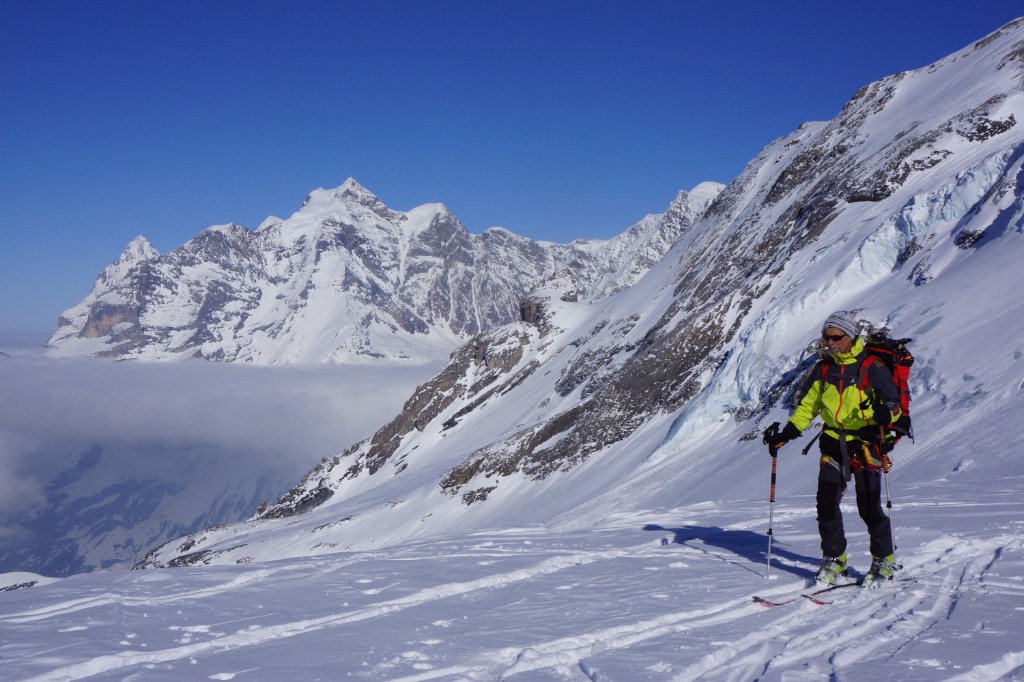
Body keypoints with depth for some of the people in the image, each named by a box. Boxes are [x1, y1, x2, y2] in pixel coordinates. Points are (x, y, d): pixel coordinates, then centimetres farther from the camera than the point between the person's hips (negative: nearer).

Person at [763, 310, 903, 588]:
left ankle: (884, 561, 16)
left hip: (865, 444, -5)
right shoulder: (826, 369, 9)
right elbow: (810, 404, 19)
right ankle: (834, 560, 12)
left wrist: (885, 415, -35)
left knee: (869, 507, -3)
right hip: (834, 443, 5)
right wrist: (785, 434, 12)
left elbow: (894, 404, -11)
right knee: (826, 503, -2)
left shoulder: (872, 369, -9)